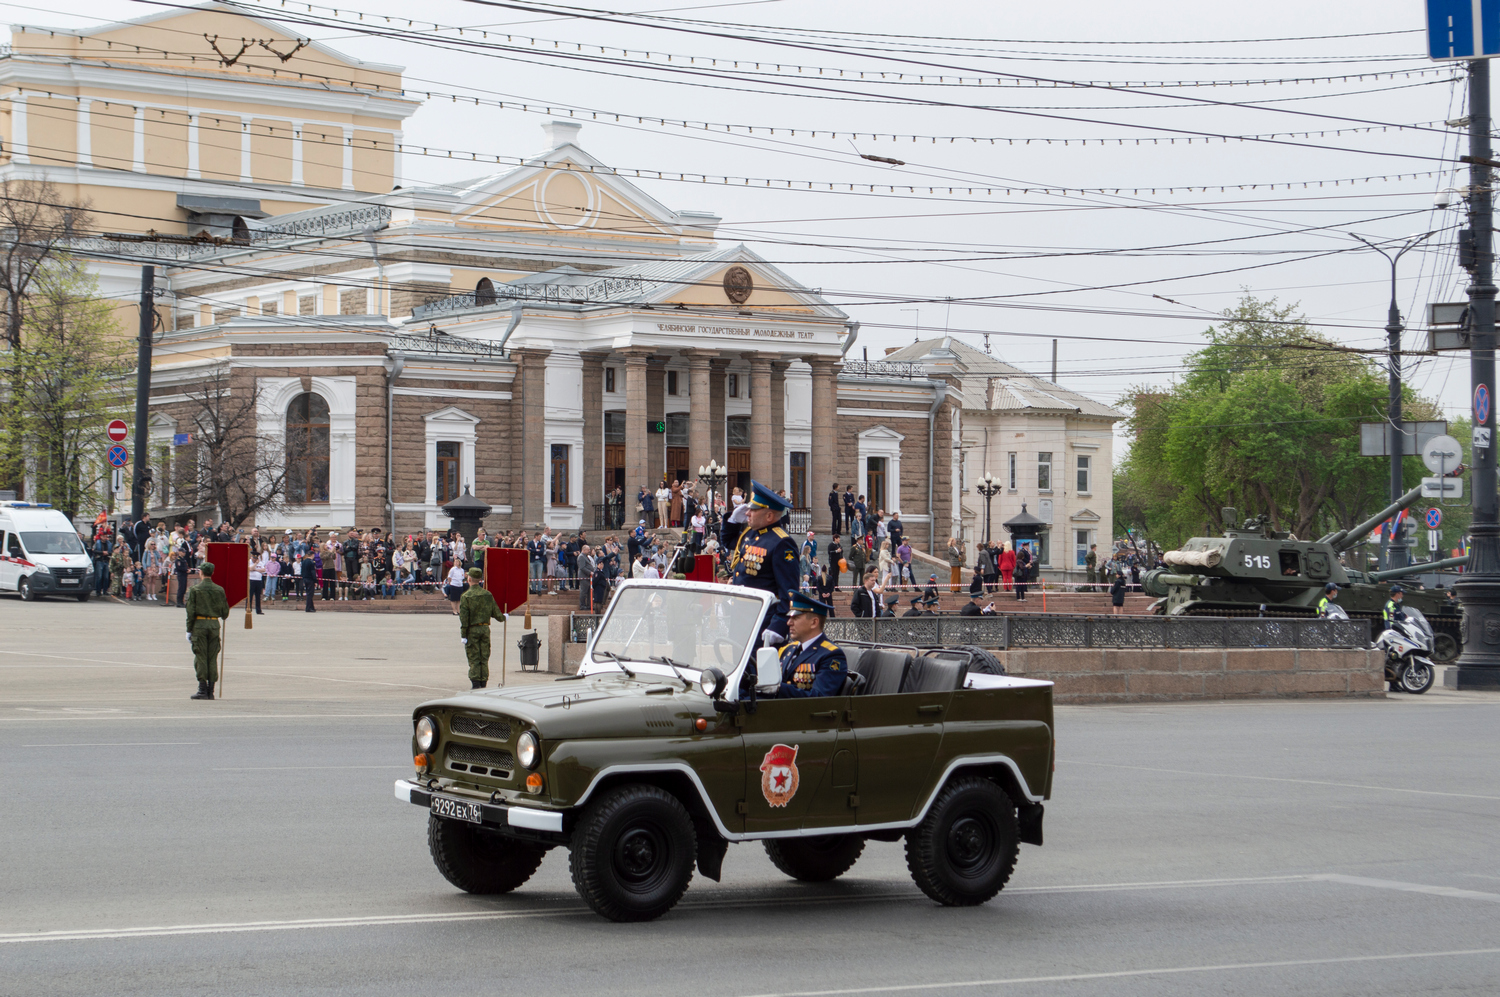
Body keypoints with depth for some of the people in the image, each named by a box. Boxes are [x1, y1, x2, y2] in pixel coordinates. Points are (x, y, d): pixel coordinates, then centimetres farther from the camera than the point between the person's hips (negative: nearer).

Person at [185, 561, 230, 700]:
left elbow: (190, 612, -6)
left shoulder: (195, 589, -5)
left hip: (199, 625, -3)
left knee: (200, 658, 0)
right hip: (214, 625, 3)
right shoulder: (219, 590, 4)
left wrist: (189, 630, 0)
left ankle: (203, 690, -4)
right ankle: (211, 691, 6)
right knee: (213, 658, 6)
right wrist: (222, 616, 32)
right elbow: (225, 612, 8)